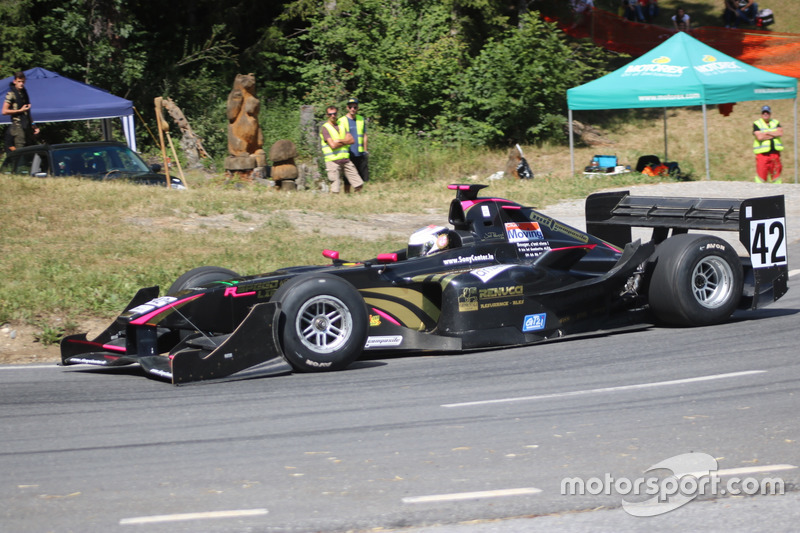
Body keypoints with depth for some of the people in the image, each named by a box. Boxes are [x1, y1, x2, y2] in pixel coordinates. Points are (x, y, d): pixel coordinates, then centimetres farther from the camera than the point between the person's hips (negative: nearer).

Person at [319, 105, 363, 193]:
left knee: (359, 185, 4)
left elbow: (352, 140, 7)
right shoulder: (325, 128, -3)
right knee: (335, 191, -8)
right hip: (333, 161, -6)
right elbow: (333, 145, -14)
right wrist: (345, 142, 1)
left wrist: (340, 141, -9)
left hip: (345, 160, 6)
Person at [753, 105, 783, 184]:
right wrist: (774, 135, -3)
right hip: (762, 153, -4)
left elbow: (780, 132, -3)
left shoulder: (776, 123, 16)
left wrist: (766, 133, -7)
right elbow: (759, 137, -12)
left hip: (775, 153, 4)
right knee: (761, 174, -10)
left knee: (776, 174, 4)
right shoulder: (756, 124, 3)